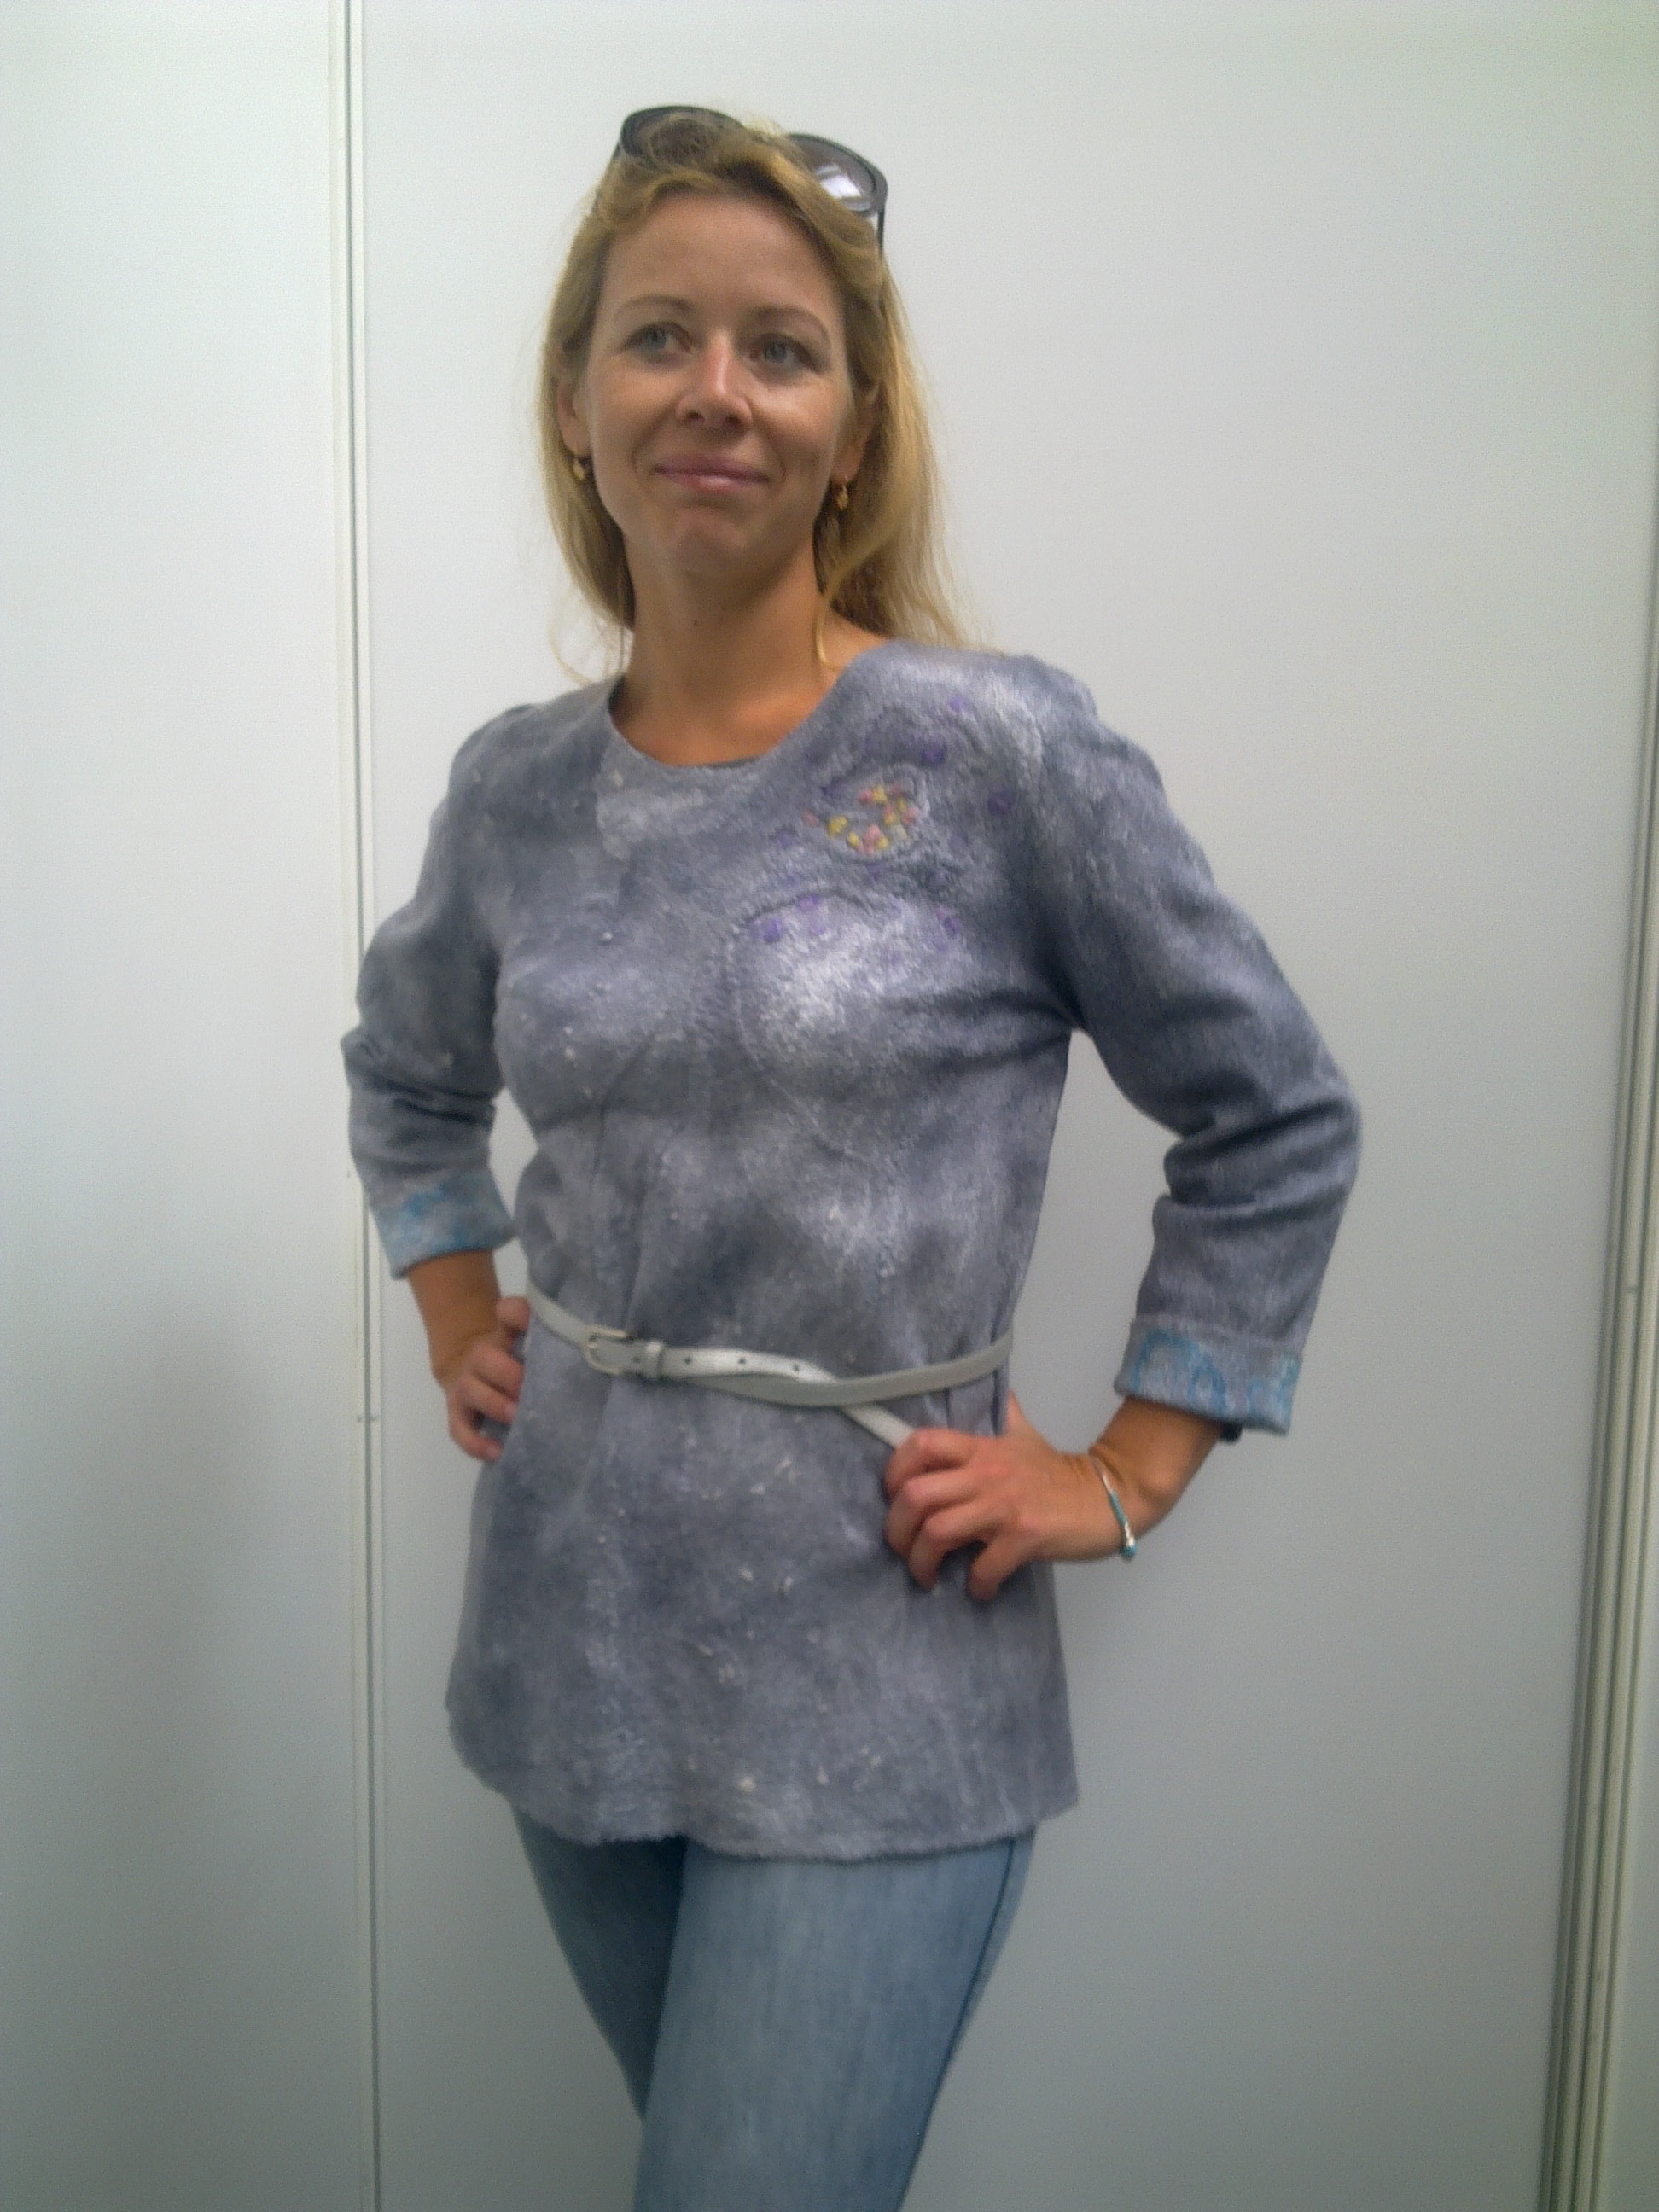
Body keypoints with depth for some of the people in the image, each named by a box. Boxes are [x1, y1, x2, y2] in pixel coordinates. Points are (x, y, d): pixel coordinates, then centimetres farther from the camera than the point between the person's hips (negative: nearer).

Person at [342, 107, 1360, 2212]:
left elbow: (1277, 1124, -4)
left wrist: (1121, 1476, -5)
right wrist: (458, 1329, 11)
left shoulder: (998, 752, -12)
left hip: (865, 1676, -4)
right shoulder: (513, 789, 1)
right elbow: (406, 1075, 22)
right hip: (571, 1638, 5)